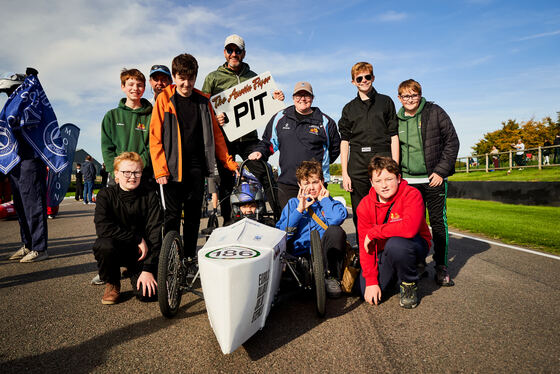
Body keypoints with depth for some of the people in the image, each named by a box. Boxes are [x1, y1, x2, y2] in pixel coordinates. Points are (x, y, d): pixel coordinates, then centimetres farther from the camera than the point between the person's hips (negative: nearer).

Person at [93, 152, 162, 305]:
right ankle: (112, 284, -3)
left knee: (147, 293, -20)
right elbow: (102, 228, -22)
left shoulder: (149, 196, -9)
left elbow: (155, 233, -14)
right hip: (116, 248, 0)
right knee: (104, 245, -34)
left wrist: (148, 269, -21)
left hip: (141, 252, 0)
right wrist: (137, 238, -24)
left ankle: (134, 272, 18)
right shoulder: (106, 195, -7)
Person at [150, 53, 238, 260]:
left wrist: (229, 162, 6)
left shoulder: (203, 101, 10)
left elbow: (216, 134, 12)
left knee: (194, 213, 8)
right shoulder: (164, 99, 1)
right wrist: (160, 169, -12)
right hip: (173, 167, -3)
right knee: (172, 214, 0)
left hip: (197, 166, 3)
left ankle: (190, 257, 19)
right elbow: (155, 137, -3)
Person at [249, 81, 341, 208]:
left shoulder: (325, 122, 6)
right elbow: (267, 141, 21)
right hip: (286, 183, 2)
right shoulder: (280, 118, 10)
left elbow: (335, 147, 18)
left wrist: (322, 162, 11)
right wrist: (260, 151, 4)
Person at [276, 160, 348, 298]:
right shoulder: (293, 203, 16)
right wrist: (299, 210, -3)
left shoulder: (329, 202, 14)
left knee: (336, 231, -28)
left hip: (324, 254, 1)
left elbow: (337, 218, -13)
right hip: (299, 255, 0)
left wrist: (324, 200, 3)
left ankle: (331, 278, -16)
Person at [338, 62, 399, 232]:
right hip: (357, 168, 2)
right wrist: (344, 174, 1)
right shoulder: (349, 108, 15)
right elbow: (344, 141, 10)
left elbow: (394, 136, 7)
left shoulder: (386, 102, 12)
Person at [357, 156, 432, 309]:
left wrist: (373, 232, -27)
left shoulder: (412, 194, -20)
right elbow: (365, 245, -9)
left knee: (395, 244, -38)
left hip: (415, 246, -4)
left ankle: (409, 285, -8)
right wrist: (371, 280, -16)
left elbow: (409, 228, -39)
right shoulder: (365, 205, -9)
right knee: (369, 293, -13)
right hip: (383, 253, 4)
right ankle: (394, 273, 20)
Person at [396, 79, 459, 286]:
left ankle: (441, 267, 14)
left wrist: (441, 170, -8)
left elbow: (452, 141, -1)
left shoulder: (435, 112, 1)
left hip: (434, 178, -2)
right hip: (408, 181, 2)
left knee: (438, 222, 2)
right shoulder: (396, 121, 9)